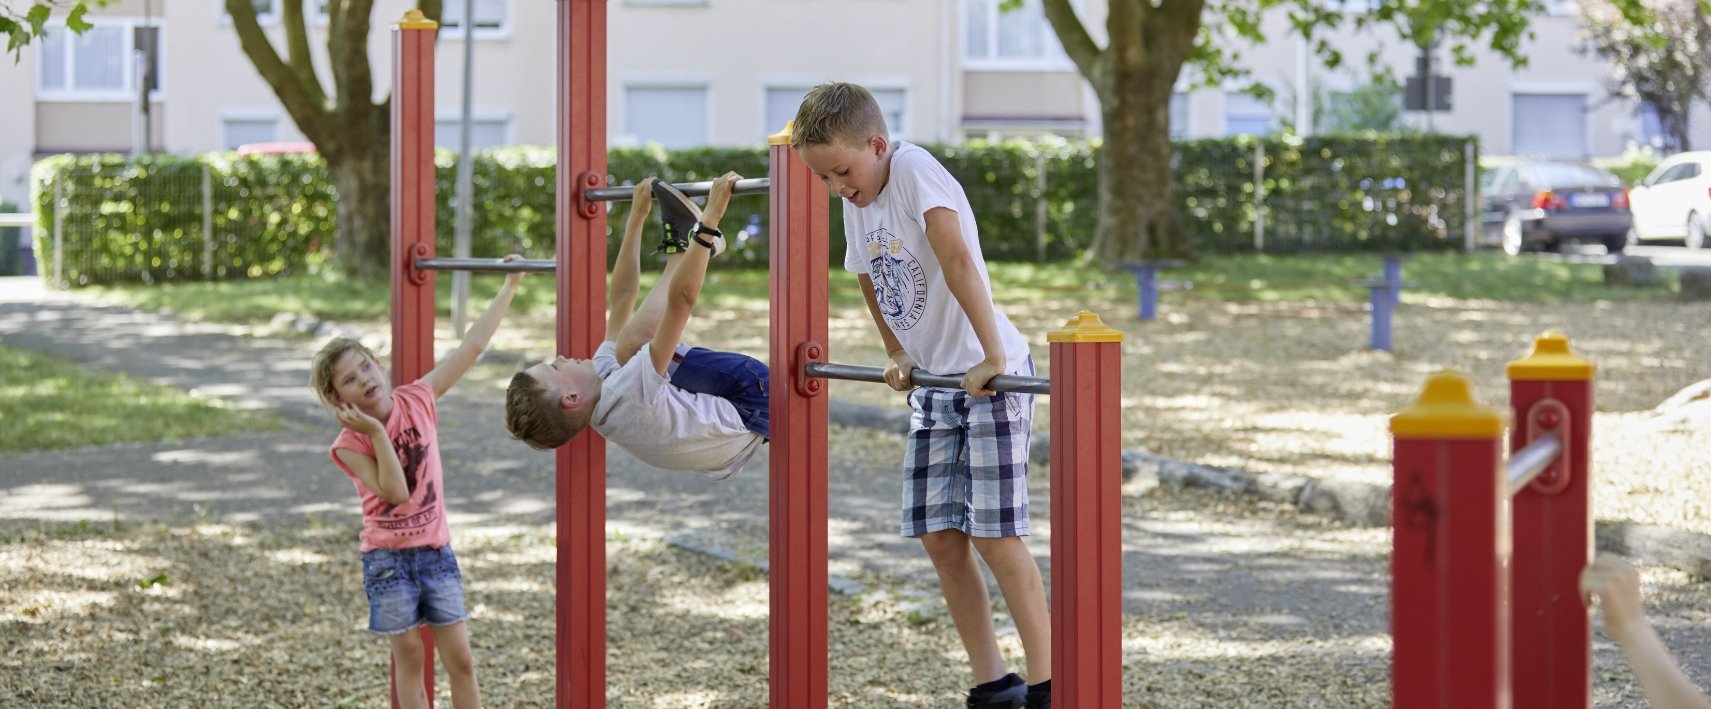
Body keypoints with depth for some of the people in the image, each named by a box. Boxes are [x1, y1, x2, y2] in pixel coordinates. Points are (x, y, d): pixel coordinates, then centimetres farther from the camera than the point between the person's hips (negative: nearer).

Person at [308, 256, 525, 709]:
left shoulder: (418, 400, -3)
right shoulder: (350, 444, -12)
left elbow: (472, 346, -1)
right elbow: (395, 493, -22)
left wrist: (509, 288, -2)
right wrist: (377, 434, -25)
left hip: (436, 551, 3)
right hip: (388, 557, -3)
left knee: (460, 659, 2)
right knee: (408, 656, 4)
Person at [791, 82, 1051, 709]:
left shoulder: (913, 170, -18)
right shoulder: (855, 204, 7)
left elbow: (957, 261, -29)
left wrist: (991, 358, -35)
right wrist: (899, 356, 22)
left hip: (992, 378, -8)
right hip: (932, 386, 8)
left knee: (993, 532, -10)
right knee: (939, 536, 4)